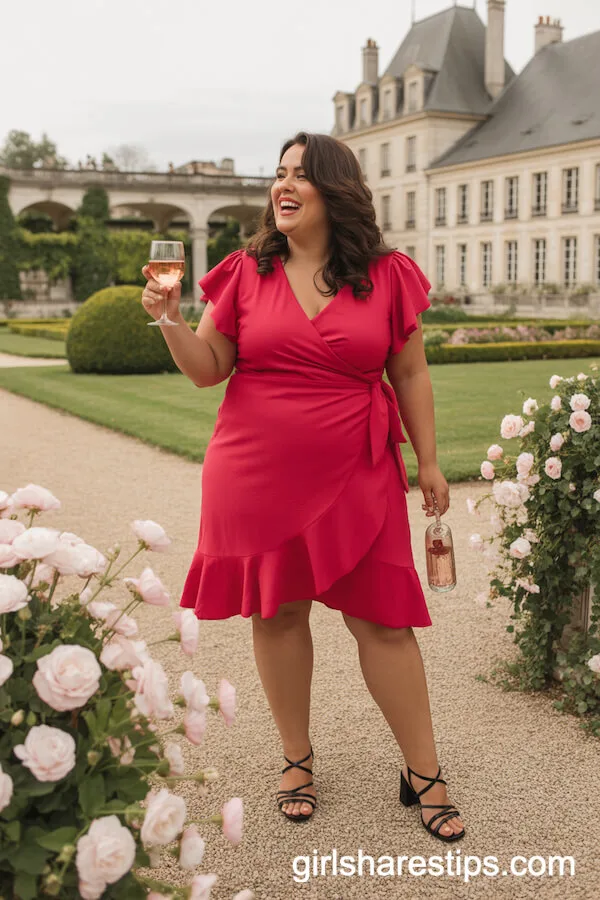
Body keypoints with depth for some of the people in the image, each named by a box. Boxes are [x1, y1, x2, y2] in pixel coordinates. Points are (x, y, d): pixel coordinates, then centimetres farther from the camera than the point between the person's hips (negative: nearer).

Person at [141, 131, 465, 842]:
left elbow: (410, 374, 6)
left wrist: (429, 461, 5)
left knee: (383, 619, 1)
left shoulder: (387, 277, 2)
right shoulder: (246, 273, 3)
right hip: (257, 475, 1)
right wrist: (170, 319, -13)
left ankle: (424, 772, 17)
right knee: (276, 611, 8)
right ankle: (297, 759, 28)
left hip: (356, 477, -1)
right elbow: (207, 370, 4)